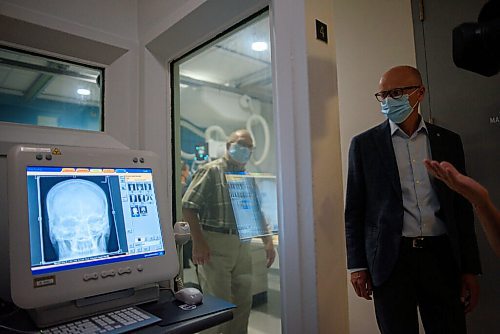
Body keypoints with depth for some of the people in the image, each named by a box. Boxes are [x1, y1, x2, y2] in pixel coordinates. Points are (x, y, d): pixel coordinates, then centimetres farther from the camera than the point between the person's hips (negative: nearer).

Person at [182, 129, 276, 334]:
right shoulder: (211, 171, -4)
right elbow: (188, 207, -11)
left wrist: (268, 241, 9)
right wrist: (198, 242, -17)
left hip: (242, 246, 7)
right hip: (215, 244, -6)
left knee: (244, 301, 12)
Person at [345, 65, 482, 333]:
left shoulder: (448, 141, 8)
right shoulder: (364, 144, 2)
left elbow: (462, 208, 9)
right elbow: (354, 209, 1)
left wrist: (470, 269, 6)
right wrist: (357, 265, -2)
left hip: (442, 256, 2)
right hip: (390, 259, -2)